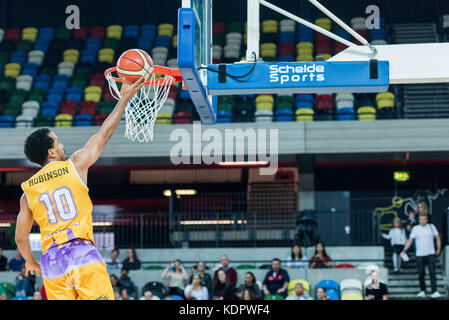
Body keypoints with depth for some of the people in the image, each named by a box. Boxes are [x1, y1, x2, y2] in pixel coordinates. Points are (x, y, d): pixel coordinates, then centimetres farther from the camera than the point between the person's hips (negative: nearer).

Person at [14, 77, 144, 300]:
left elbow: (20, 237, 15)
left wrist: (30, 262, 34)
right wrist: (125, 98, 20)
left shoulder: (28, 190, 11)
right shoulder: (74, 165, 3)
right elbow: (104, 133, 11)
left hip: (51, 260, 4)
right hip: (82, 252, -4)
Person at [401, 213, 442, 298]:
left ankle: (434, 291, -12)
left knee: (432, 272, -9)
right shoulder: (415, 228, 3)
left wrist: (438, 249, 7)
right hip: (419, 255, 1)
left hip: (430, 254, -1)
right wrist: (404, 250, -5)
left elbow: (437, 238, 12)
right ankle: (422, 291, 15)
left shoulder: (431, 227, 5)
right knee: (421, 274, 1)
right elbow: (410, 240, 2)